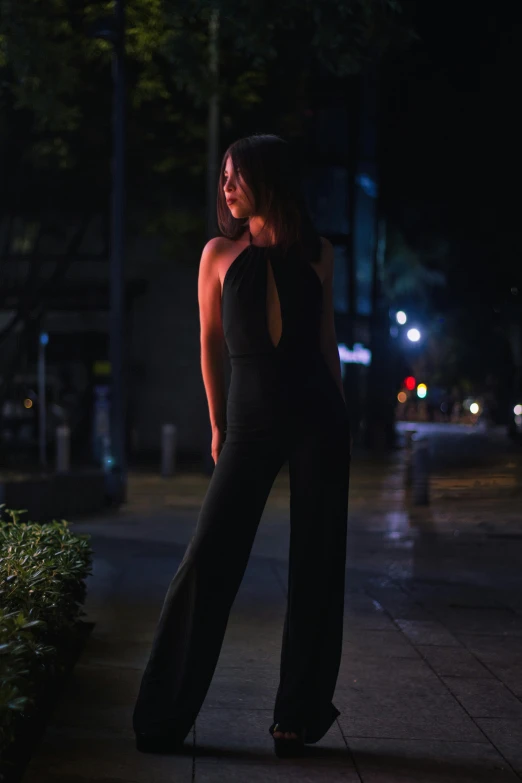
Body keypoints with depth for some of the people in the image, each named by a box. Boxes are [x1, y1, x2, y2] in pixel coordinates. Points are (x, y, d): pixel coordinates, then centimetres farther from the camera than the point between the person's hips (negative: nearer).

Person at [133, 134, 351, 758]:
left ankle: (299, 717, 14)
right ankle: (162, 720, 1)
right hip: (251, 425, -1)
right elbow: (210, 345, 9)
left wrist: (339, 419, 11)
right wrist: (218, 425, 11)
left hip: (318, 422, 1)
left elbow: (326, 339, 14)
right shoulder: (220, 254, 4)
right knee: (208, 563, -6)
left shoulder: (316, 255, 6)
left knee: (315, 567, 3)